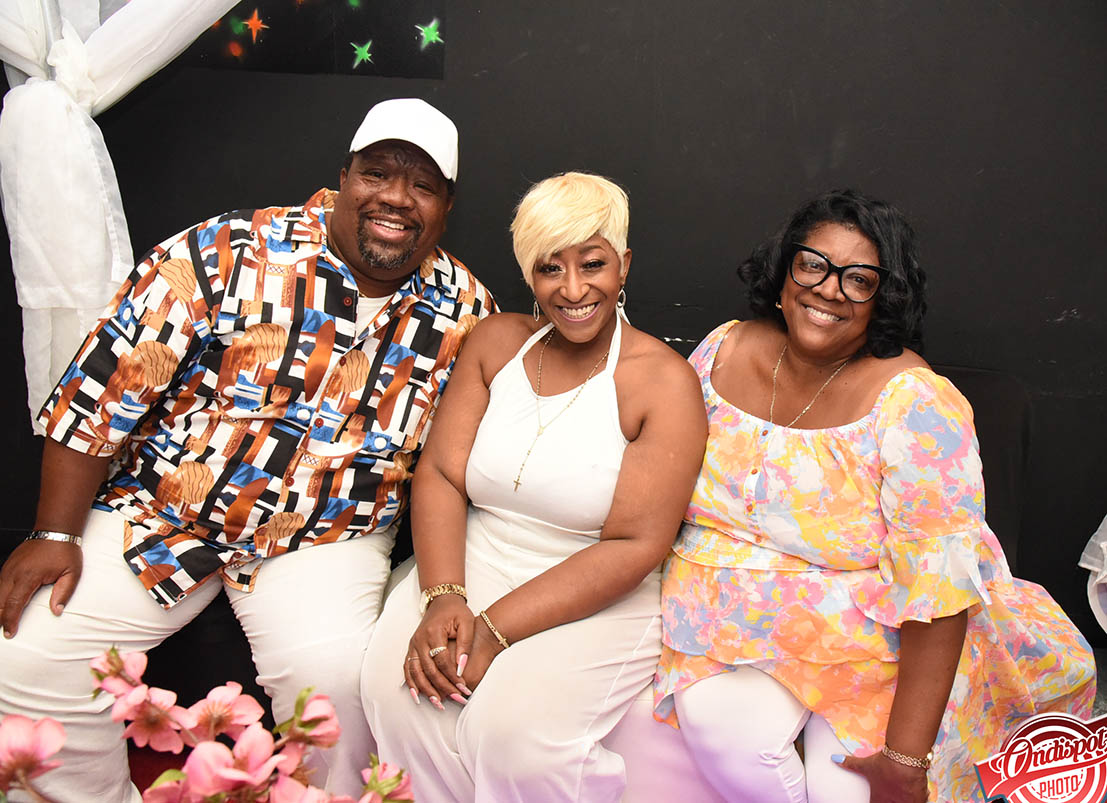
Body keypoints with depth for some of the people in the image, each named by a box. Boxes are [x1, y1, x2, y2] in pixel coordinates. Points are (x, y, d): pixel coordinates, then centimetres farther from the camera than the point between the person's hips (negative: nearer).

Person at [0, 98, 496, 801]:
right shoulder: (225, 256, -14)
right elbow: (102, 389, -10)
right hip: (158, 512, 0)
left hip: (327, 536, 0)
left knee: (333, 673, -25)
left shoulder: (468, 314, -5)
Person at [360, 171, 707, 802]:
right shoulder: (498, 341, 6)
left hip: (598, 601, -4)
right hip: (468, 569, 4)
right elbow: (440, 473, 1)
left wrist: (494, 629, -20)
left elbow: (635, 545, -15)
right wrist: (443, 599, -16)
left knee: (512, 727, -27)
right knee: (396, 689, -22)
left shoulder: (665, 382, -9)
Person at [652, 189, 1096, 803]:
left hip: (868, 640, -2)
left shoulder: (915, 404, -18)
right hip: (732, 617, 3)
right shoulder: (725, 351, -3)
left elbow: (938, 587, -19)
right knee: (718, 724, -24)